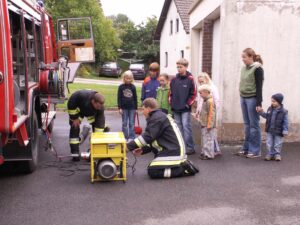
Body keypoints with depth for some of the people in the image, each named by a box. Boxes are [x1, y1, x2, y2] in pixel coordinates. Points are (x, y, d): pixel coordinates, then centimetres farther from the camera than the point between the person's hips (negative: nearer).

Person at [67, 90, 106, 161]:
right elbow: (70, 104, -29)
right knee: (75, 128, -11)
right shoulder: (81, 96, -45)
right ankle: (75, 153, -7)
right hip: (77, 109, -2)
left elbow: (100, 121, -32)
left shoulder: (100, 107, -36)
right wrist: (74, 118, -24)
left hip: (91, 112, 2)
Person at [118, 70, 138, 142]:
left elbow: (135, 98, 5)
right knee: (124, 123, 7)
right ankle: (125, 137, 14)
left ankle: (131, 137, 11)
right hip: (124, 108, 0)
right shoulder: (121, 87, -1)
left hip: (132, 108, 0)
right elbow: (119, 98, -1)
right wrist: (120, 108, -6)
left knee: (131, 123, 5)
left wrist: (136, 108, 3)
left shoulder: (133, 87, 1)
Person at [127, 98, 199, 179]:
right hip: (172, 150, 10)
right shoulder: (160, 116, 19)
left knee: (152, 171, -13)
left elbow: (147, 137, -19)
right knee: (151, 167, 10)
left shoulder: (157, 118, -13)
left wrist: (128, 146, -14)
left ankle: (183, 168, -9)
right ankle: (182, 164, 9)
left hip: (173, 152, -10)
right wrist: (143, 149, 8)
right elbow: (154, 140, 20)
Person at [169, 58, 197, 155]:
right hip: (175, 108, 5)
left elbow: (193, 93, -5)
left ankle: (190, 147, 1)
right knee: (178, 127, 10)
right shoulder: (174, 79, 9)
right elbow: (171, 92, 13)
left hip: (185, 108, -5)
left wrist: (188, 104, -8)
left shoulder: (190, 79, -4)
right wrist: (171, 103, 5)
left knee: (186, 126, -7)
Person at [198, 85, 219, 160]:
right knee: (205, 139, 16)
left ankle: (209, 154, 0)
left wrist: (209, 125, -22)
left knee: (208, 139, -5)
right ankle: (205, 153, 25)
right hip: (204, 125, 11)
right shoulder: (205, 100, 15)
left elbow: (211, 114, -21)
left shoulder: (210, 101, -18)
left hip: (208, 125, -11)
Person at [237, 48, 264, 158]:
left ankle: (255, 150, 5)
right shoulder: (244, 68, 11)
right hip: (243, 98, 7)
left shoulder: (257, 69, -10)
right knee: (247, 124, 12)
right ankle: (246, 148, 20)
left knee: (254, 125, -2)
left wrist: (259, 103, -15)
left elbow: (259, 87, -13)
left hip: (252, 99, -7)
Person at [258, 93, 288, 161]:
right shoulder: (270, 109, 0)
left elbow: (285, 122, -10)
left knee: (277, 143, 8)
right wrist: (261, 112, 4)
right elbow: (266, 116, 16)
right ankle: (270, 154, 19)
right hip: (269, 131, 4)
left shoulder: (283, 111, -13)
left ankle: (277, 154, 22)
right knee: (269, 143, 8)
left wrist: (285, 131, -13)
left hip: (278, 132, -4)